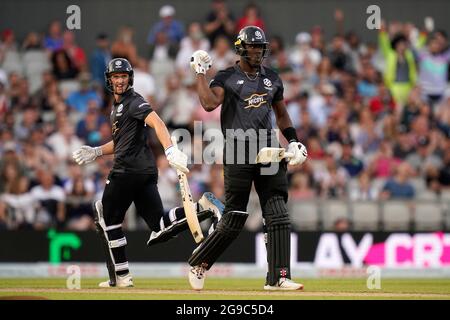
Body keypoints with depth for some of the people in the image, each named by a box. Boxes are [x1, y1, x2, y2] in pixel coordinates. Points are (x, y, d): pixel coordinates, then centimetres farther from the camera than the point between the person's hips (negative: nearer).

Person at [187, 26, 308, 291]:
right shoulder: (226, 78, 1)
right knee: (233, 220, -4)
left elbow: (282, 114, 25)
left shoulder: (272, 78, 17)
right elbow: (209, 103, -18)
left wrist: (294, 142, 13)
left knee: (278, 217, -4)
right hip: (238, 155, -5)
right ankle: (198, 264, 15)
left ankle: (278, 277, -2)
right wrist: (201, 72, -13)